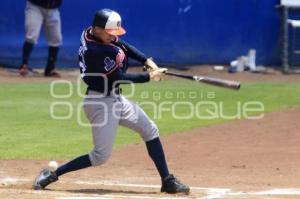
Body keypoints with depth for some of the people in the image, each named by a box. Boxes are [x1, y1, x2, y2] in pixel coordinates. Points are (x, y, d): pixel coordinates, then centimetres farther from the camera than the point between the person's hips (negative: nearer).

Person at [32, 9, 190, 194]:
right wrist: (150, 76, -14)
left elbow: (123, 45, 11)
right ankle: (52, 175, 2)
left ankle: (168, 181, 15)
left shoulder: (91, 32, -2)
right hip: (101, 102, -10)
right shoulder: (96, 51, -29)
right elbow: (120, 78, -24)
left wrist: (148, 61, -1)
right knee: (101, 156, -9)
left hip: (116, 98, 10)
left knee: (150, 131, 11)